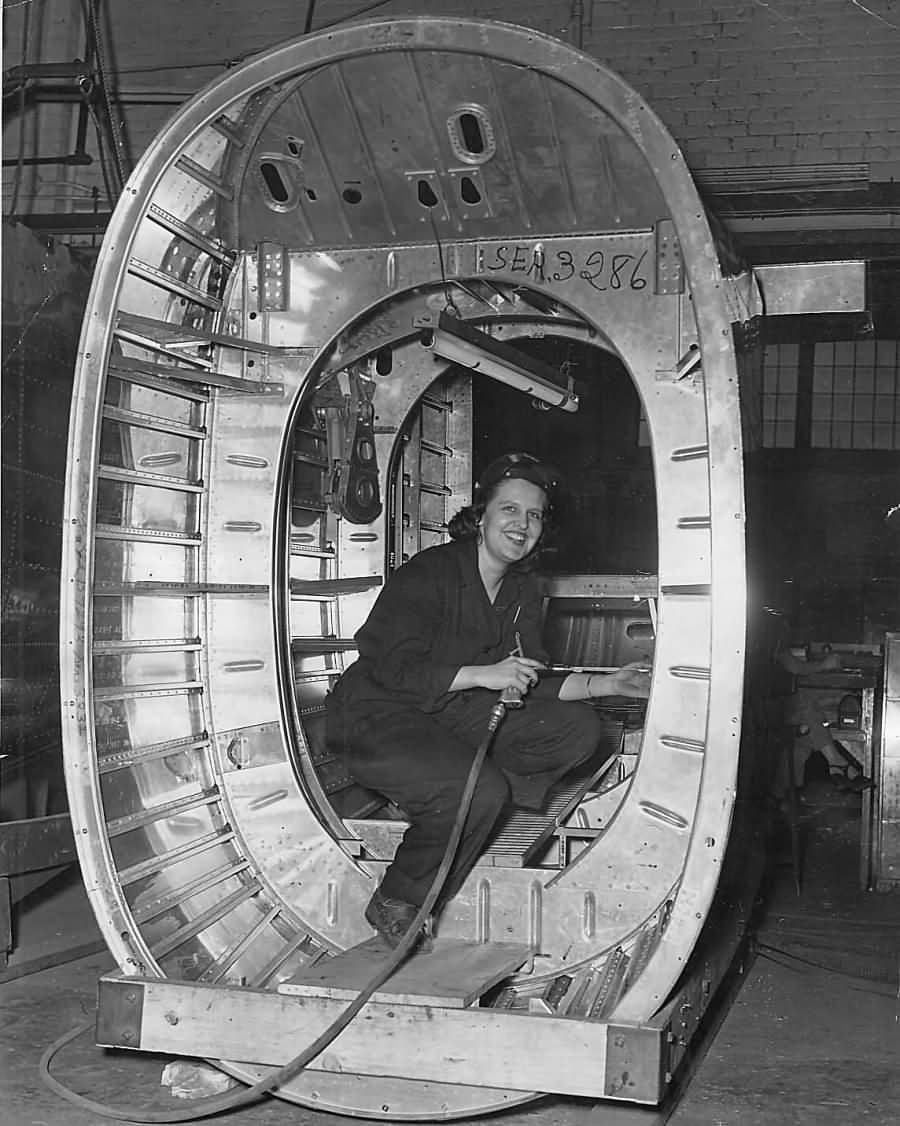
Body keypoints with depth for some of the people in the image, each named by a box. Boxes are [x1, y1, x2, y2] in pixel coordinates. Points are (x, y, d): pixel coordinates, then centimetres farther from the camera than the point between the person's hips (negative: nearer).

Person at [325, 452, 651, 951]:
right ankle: (396, 905, -12)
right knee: (479, 791, -32)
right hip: (378, 718, -8)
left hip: (453, 715, 8)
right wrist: (483, 675, -29)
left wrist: (604, 684, -6)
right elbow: (393, 670, -23)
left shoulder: (523, 590, 8)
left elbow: (529, 684, 6)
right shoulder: (429, 573, -16)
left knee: (578, 728, -6)